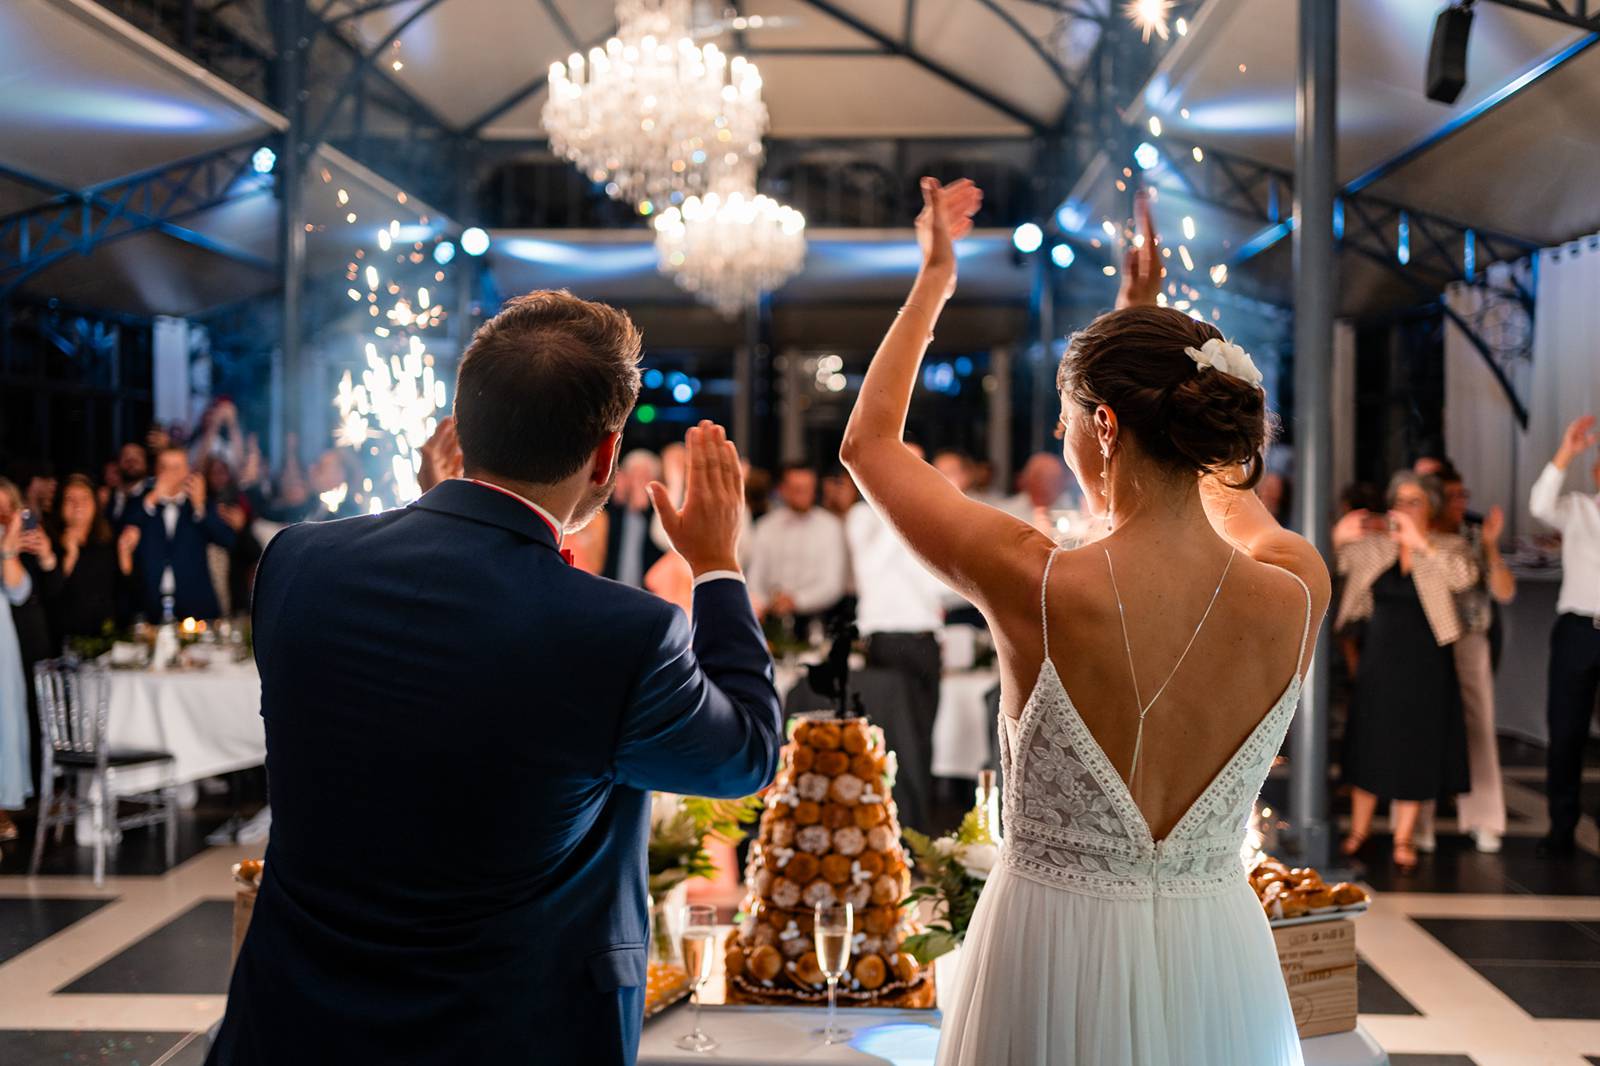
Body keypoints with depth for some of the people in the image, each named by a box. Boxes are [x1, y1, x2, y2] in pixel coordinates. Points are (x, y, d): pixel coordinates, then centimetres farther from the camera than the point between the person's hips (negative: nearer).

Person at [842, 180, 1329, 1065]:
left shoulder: (1036, 586, -20)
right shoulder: (1294, 597, -11)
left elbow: (867, 441, -2)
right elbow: (1223, 489, 15)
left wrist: (934, 280, 10)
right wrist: (1153, 320, 19)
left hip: (1053, 960, -3)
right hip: (1216, 967, 3)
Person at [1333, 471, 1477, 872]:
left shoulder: (1448, 547, -4)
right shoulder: (1373, 546, 4)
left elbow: (1464, 576, -25)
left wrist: (1421, 544, -35)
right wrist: (1337, 539, -11)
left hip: (1425, 662, -2)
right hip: (1378, 658, 3)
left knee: (1415, 749, 3)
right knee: (1369, 744, 9)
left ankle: (1404, 839, 15)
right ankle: (1358, 831, 22)